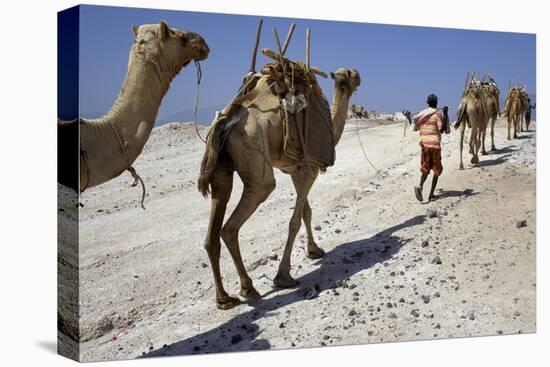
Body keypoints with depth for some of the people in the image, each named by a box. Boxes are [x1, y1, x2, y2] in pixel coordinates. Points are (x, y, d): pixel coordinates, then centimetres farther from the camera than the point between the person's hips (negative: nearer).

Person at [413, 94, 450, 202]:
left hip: (424, 144, 4)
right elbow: (442, 129, -14)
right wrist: (445, 114, -12)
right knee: (436, 170, 9)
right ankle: (431, 195, 3)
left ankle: (420, 186, -20)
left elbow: (418, 127, 17)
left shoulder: (421, 114, 8)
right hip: (435, 144, -4)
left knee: (425, 169, 10)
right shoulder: (437, 114, -7)